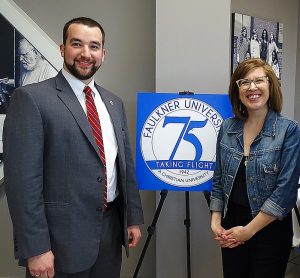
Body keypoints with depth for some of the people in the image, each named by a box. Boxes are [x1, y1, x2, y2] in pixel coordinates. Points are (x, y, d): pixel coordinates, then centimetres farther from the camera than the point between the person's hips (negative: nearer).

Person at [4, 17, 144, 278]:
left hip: (110, 231, 6)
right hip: (60, 237, -6)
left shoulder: (114, 103, 9)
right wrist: (36, 248, -16)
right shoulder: (31, 98, -10)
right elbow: (23, 178, -15)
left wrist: (134, 218, 10)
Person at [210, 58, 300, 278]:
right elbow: (219, 180, 7)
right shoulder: (227, 128, 1)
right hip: (231, 228, 4)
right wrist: (215, 222, -2)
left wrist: (248, 230, -14)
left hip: (270, 229, -3)